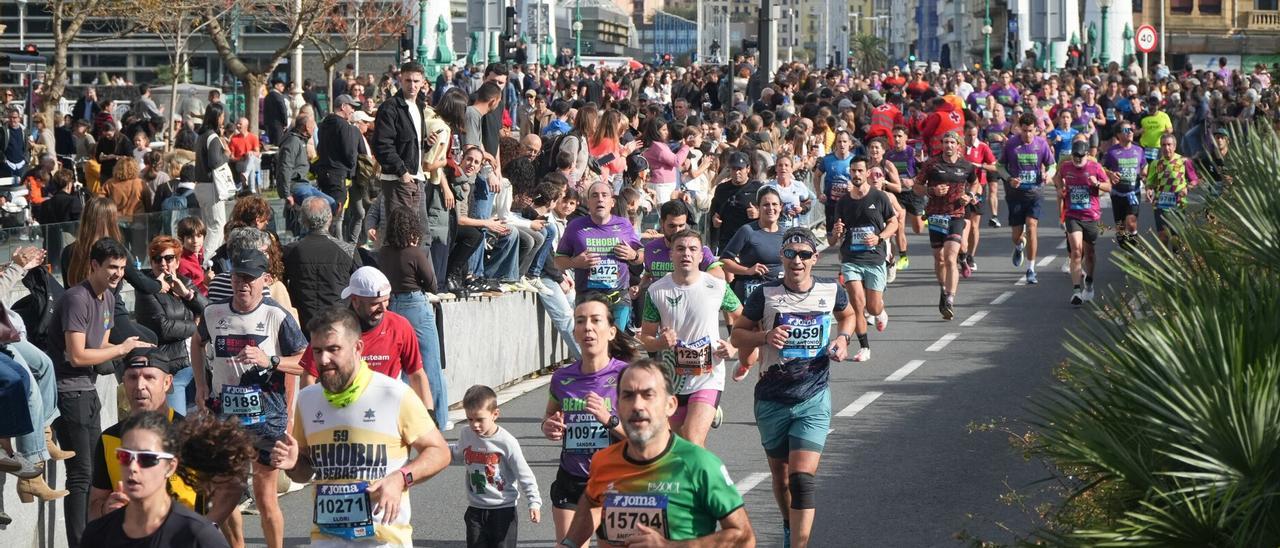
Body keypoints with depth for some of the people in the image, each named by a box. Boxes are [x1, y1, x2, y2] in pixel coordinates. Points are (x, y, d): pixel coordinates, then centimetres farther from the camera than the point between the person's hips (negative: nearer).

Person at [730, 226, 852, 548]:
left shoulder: (831, 291, -2)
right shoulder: (765, 295, -6)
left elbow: (847, 315, 21)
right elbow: (737, 334, 3)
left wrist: (843, 338, 1)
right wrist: (765, 336, -16)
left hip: (814, 400, -1)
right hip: (772, 398, 1)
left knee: (802, 479, -16)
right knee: (780, 476, 17)